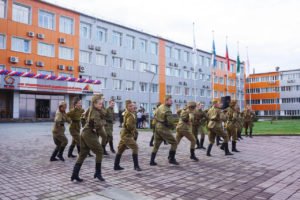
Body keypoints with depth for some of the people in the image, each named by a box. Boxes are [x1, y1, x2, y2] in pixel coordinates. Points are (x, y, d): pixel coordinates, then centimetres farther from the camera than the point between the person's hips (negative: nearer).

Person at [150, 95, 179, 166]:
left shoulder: (160, 107, 9)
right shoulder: (167, 110, -17)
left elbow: (155, 116, 18)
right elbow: (170, 121, -23)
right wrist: (173, 127, -4)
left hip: (157, 127, 8)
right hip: (164, 129, -8)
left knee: (156, 145, 15)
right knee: (174, 143, 4)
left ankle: (152, 161, 15)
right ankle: (171, 159, 6)